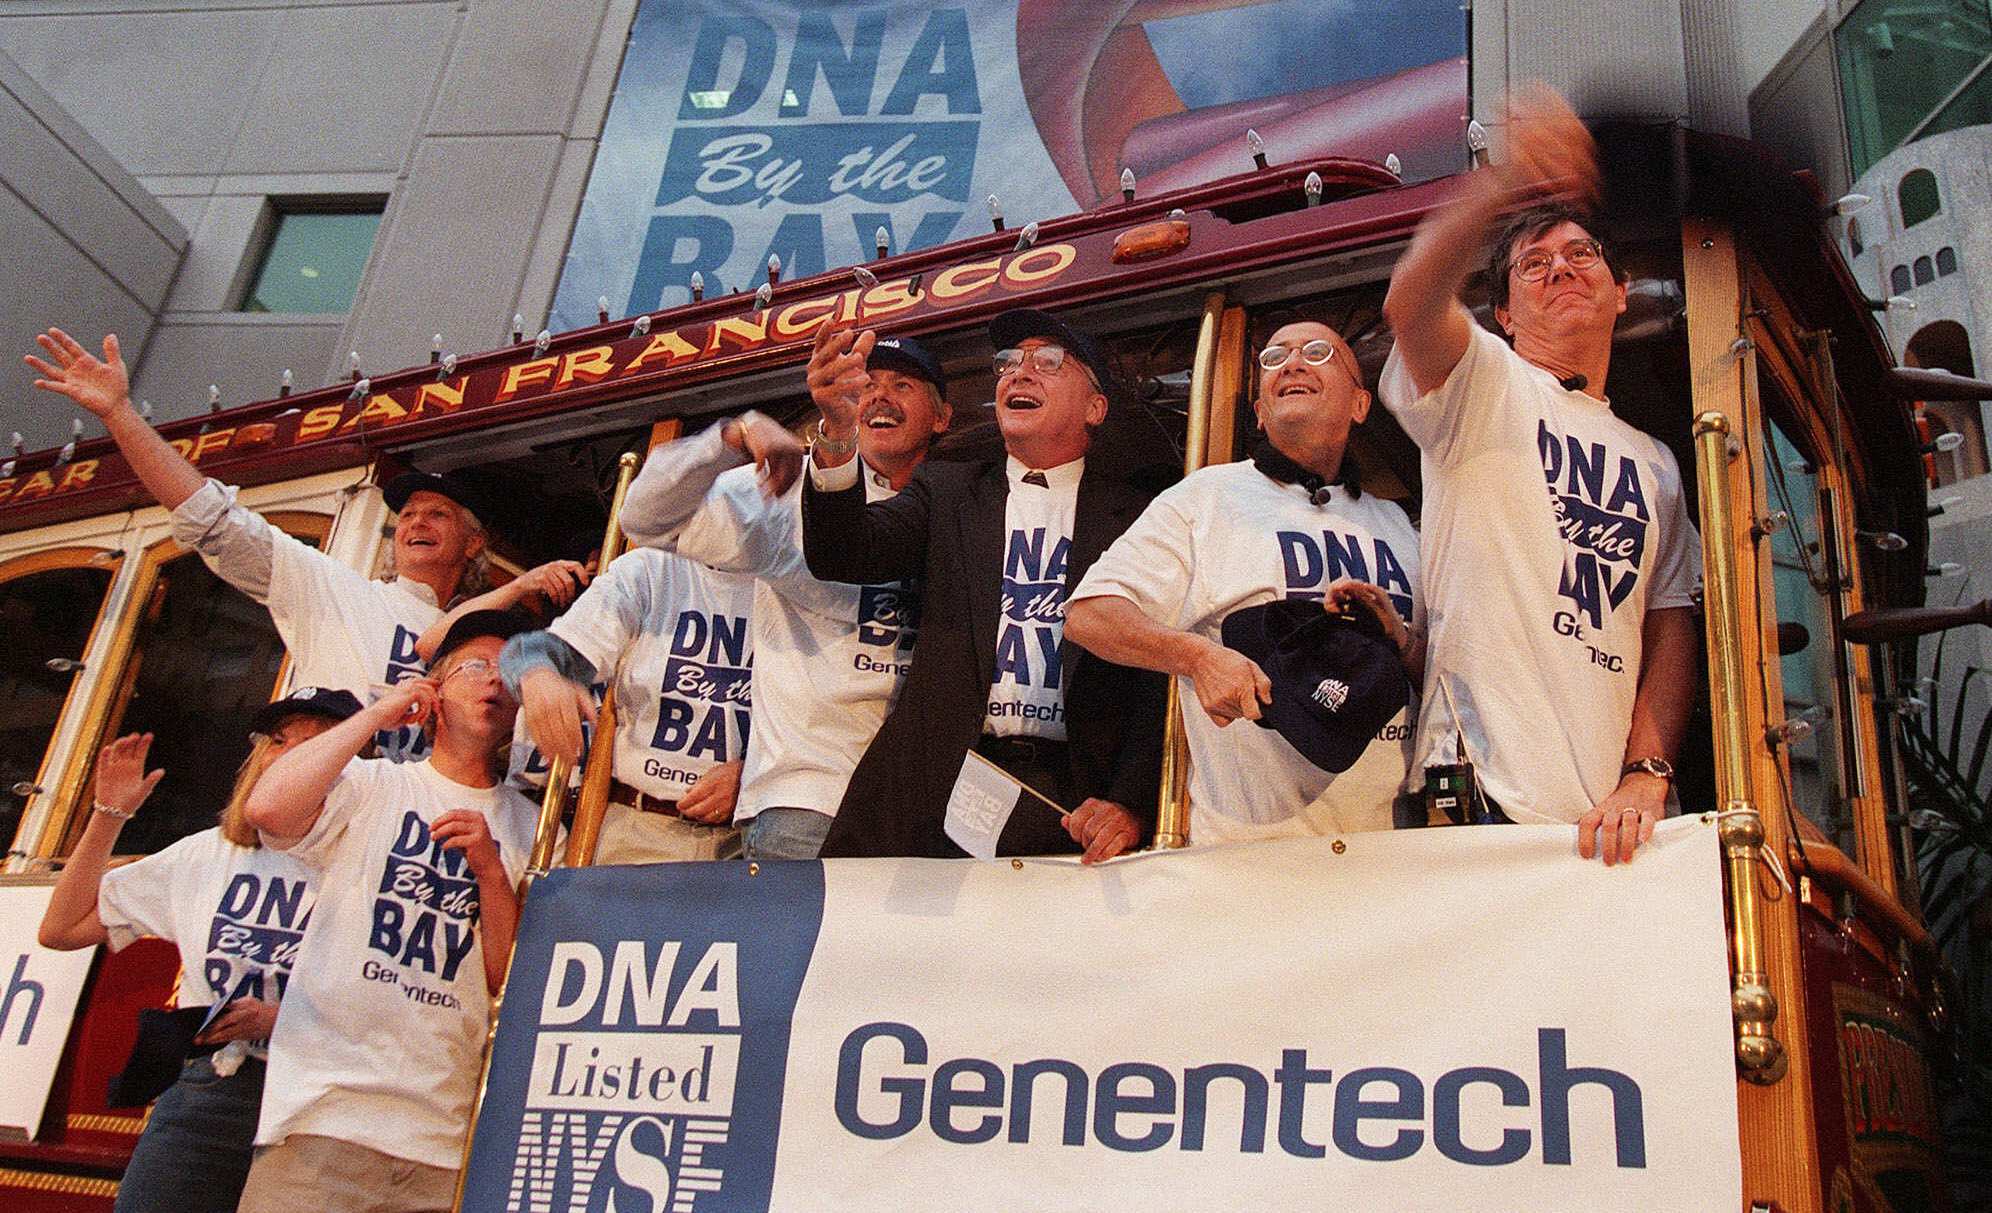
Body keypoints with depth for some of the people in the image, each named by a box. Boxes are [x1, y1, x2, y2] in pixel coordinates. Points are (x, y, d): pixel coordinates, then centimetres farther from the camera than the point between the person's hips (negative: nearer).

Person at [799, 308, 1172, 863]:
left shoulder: (1138, 506, 11)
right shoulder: (945, 489, 18)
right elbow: (842, 557, 2)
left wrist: (1132, 802, -10)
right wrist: (838, 437, -16)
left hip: (1075, 796, -1)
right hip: (942, 787, 1)